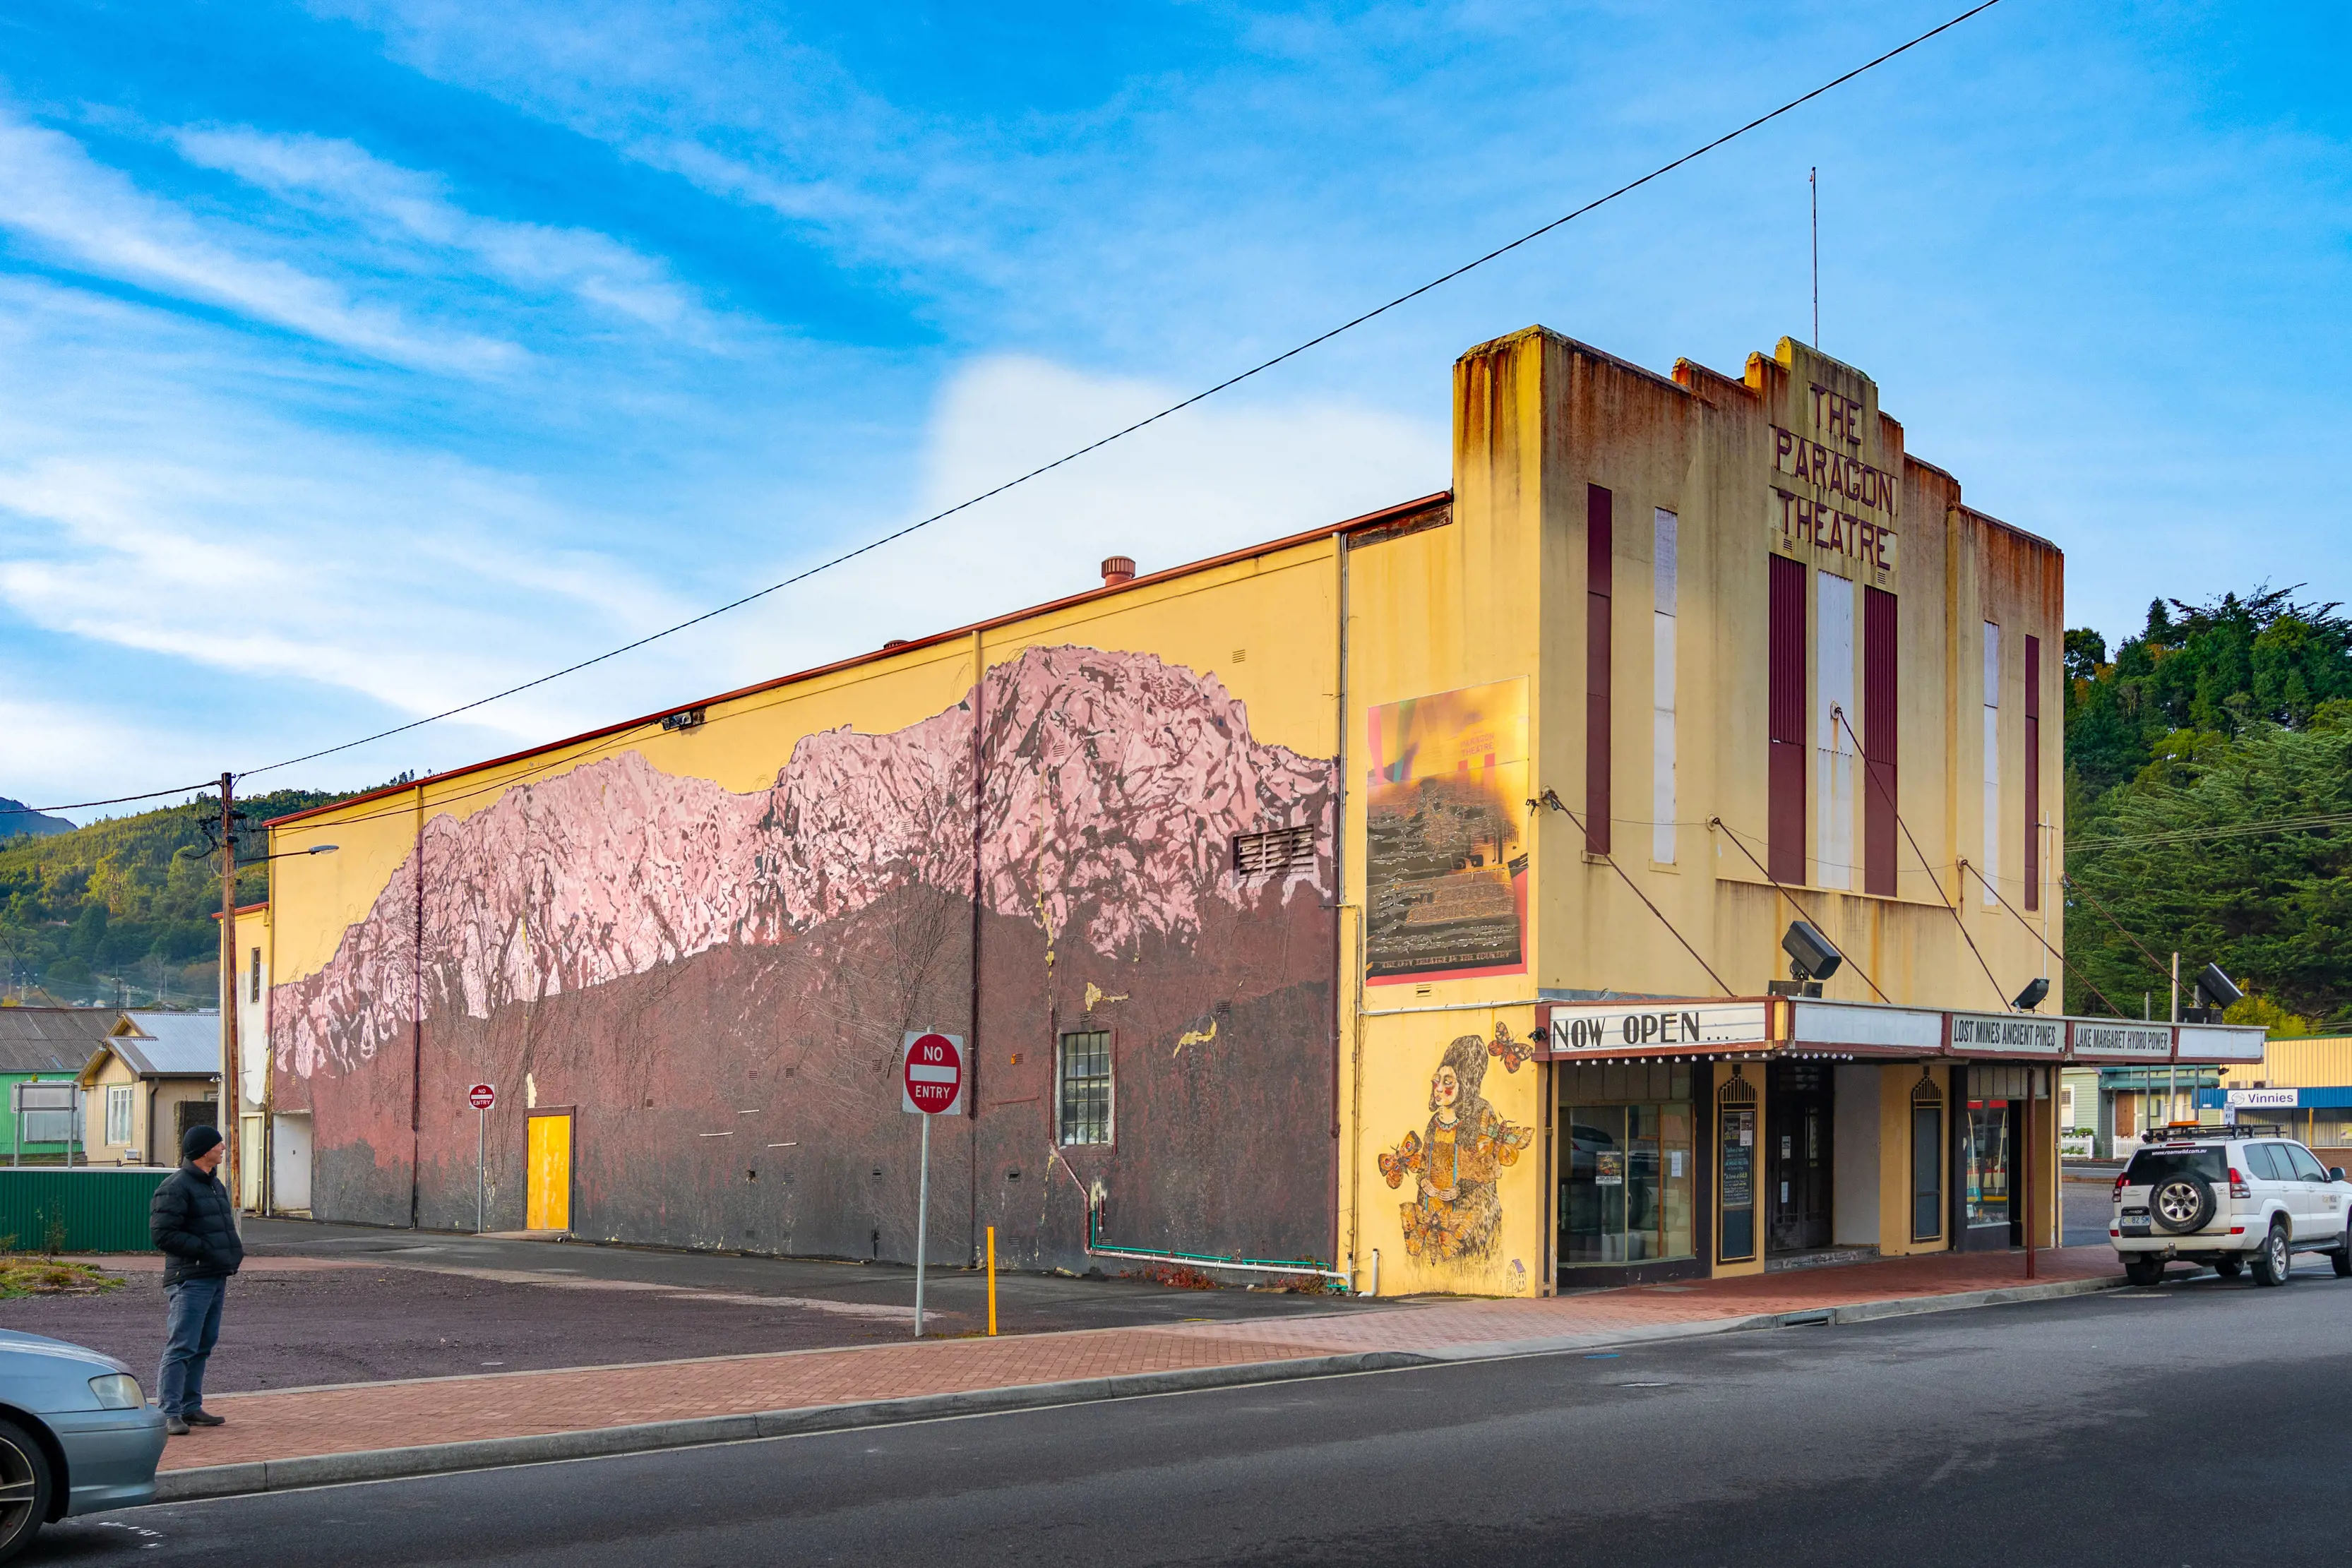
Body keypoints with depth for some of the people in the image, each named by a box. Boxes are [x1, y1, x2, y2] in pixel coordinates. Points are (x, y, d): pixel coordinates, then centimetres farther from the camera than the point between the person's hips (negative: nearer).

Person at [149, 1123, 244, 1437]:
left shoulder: (214, 1184, 19)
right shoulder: (176, 1187, -12)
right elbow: (162, 1233, -18)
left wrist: (230, 1255, 14)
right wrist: (204, 1249, -19)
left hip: (215, 1278, 10)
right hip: (190, 1279, -10)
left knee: (203, 1346, 13)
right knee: (182, 1347, -10)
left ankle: (191, 1407, 20)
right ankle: (169, 1413, -8)